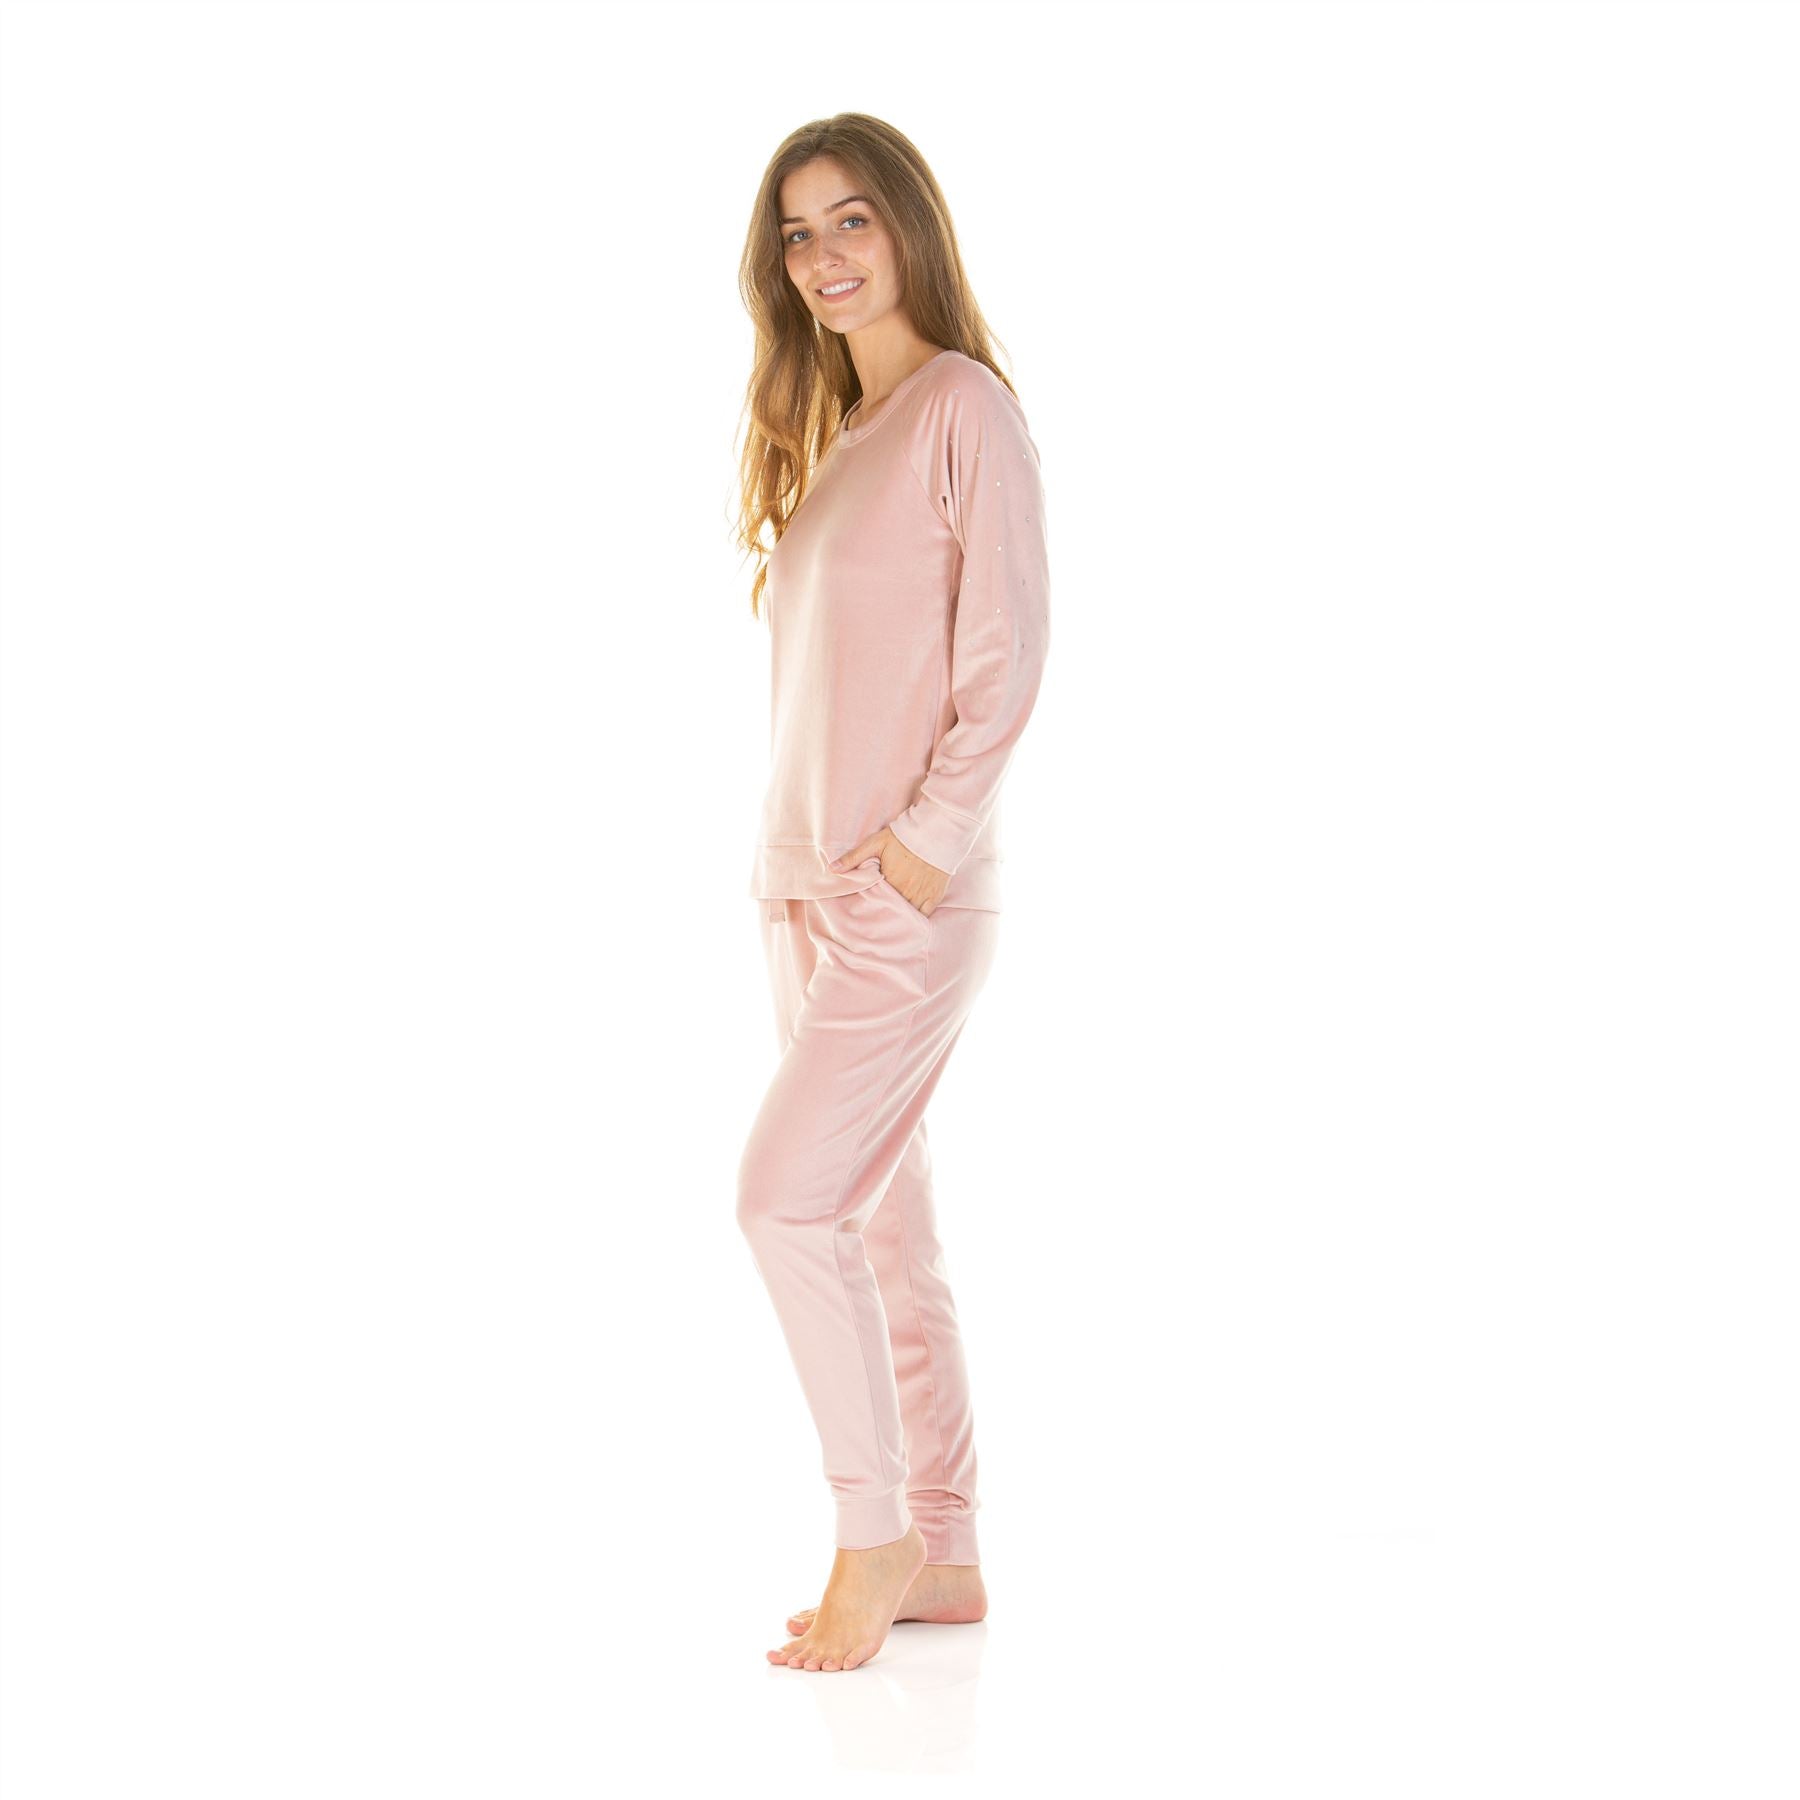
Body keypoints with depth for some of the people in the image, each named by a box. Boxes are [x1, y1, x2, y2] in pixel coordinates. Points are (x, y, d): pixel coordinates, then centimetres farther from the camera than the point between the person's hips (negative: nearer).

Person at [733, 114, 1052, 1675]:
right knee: (879, 1225, 10)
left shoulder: (963, 405, -7)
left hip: (910, 895, -8)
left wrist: (924, 839, -16)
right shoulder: (825, 433, 16)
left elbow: (1007, 652, -13)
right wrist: (803, 855, 9)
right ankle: (945, 1556, 18)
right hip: (805, 886, 8)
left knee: (787, 1196, -12)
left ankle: (876, 1534, 3)